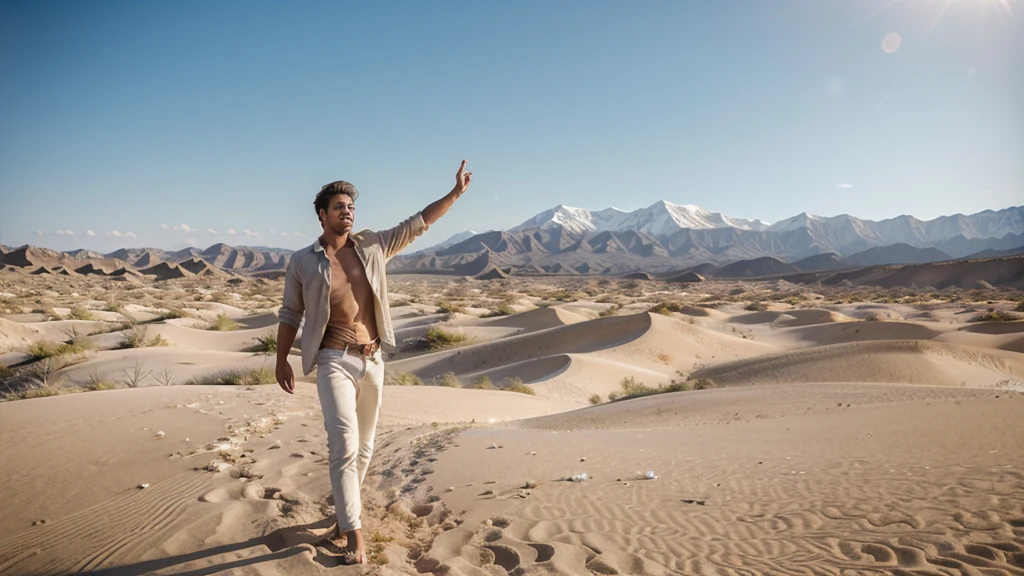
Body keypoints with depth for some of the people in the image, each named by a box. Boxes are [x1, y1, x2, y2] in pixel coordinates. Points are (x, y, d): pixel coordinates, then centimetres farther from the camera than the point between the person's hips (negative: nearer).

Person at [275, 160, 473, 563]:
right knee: (344, 445, -13)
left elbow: (417, 224, 5)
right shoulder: (303, 261, -2)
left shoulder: (374, 246, 3)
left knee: (364, 446, 14)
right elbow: (290, 313, 5)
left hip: (372, 360, 4)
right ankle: (353, 531, -1)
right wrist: (281, 361, 3)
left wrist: (457, 191, 2)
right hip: (334, 361, -4)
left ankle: (344, 510, 36)